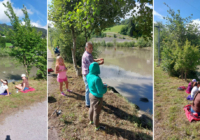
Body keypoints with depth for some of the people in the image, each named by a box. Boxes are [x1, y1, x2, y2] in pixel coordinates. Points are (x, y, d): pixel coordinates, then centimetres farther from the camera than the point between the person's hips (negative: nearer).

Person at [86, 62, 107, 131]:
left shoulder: (89, 75, -7)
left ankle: (91, 121, 51)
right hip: (97, 98, -8)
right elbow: (101, 91, -28)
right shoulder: (97, 78, -34)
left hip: (91, 94, 8)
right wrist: (105, 87, -9)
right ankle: (97, 127, 34)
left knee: (92, 108, 28)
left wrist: (101, 85, 5)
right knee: (96, 113, 12)